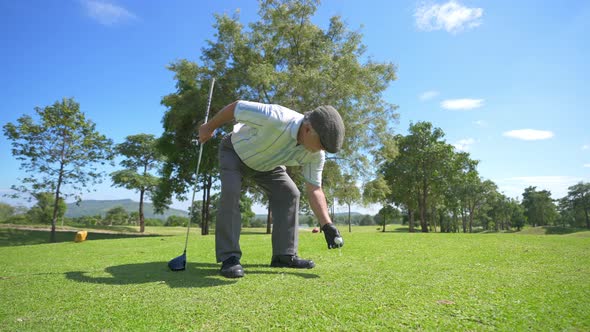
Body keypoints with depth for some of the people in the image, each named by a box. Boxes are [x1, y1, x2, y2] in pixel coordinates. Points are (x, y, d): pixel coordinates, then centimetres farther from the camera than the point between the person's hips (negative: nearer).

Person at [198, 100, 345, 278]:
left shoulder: (316, 154, -24)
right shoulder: (275, 118, -44)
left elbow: (314, 189, -16)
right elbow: (236, 107, -30)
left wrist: (327, 225, -27)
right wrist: (209, 127, -13)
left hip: (266, 163, 5)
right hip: (234, 151, -4)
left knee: (289, 193, -8)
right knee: (231, 192, -25)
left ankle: (284, 254, -2)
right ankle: (229, 257, -16)